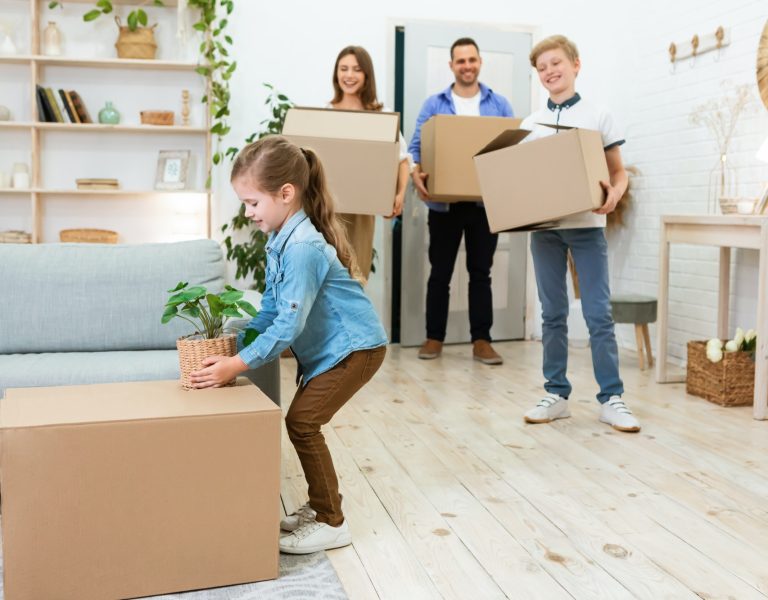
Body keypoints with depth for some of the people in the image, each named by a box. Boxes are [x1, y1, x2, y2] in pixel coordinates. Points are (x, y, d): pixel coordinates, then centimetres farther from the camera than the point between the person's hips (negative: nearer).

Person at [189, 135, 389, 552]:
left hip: (354, 347, -10)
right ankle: (321, 506, 27)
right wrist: (234, 342, 1)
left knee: (302, 422, -10)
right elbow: (271, 310, 11)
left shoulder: (302, 248, -27)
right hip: (325, 347, 10)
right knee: (304, 422, 12)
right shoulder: (280, 240, 4)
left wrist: (236, 365, -27)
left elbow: (289, 324, -28)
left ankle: (332, 523, 2)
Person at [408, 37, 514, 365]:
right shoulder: (434, 104, 5)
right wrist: (415, 173, -21)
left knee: (481, 272, 6)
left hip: (486, 202, 1)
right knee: (440, 271, 6)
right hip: (444, 202, -1)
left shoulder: (499, 105, 9)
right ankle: (434, 337, 15)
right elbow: (416, 146, 0)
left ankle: (481, 340, 12)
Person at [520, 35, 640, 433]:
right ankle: (556, 394, 15)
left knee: (598, 313, -4)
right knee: (552, 314, 7)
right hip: (544, 227, 3)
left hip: (587, 225, -2)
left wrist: (614, 195, -17)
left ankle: (611, 398, 3)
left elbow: (618, 171, 5)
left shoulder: (598, 117, 5)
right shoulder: (529, 125, 11)